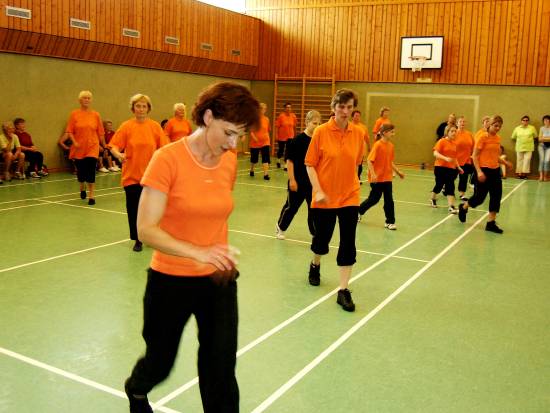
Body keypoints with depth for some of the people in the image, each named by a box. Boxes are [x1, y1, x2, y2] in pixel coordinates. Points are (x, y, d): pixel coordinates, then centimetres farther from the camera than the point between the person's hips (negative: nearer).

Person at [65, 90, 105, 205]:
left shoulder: (96, 115, 2)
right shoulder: (74, 114, 0)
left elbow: (100, 133, 6)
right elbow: (69, 131, -1)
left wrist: (104, 145, 8)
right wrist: (74, 142, -14)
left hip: (92, 147, -1)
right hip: (78, 148, 1)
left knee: (91, 171, -8)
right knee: (80, 170, 11)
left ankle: (91, 195, -2)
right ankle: (82, 188, 40)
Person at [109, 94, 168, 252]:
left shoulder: (155, 126, 1)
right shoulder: (126, 126, -2)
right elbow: (113, 146, -5)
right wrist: (118, 154, -25)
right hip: (131, 175, 0)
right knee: (134, 208, 3)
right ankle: (138, 240, 17)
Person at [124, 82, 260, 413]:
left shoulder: (229, 162, -1)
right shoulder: (168, 159, -18)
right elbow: (146, 229, -21)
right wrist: (199, 253, -33)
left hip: (218, 281, 4)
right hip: (171, 281, -3)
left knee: (221, 368, 6)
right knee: (161, 363, 17)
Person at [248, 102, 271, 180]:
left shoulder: (266, 119, 3)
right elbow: (250, 130, -7)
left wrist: (268, 137, 6)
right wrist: (254, 137, -19)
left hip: (265, 142, 2)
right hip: (255, 142, -2)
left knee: (266, 158, -11)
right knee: (254, 158, 12)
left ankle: (266, 174, -12)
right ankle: (251, 170, 38)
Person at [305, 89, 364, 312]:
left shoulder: (358, 133, -2)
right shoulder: (321, 132, -10)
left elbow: (356, 163, 10)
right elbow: (310, 164, -7)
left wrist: (351, 183, 8)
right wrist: (318, 191, -15)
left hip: (349, 196, 2)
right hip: (325, 197, -2)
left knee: (348, 243, -2)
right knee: (322, 237, 14)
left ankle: (343, 291, 7)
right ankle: (315, 265, 47)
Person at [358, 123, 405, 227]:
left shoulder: (391, 145, 5)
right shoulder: (378, 145, -15)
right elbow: (369, 160, -18)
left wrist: (398, 172, 12)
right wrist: (372, 174, -26)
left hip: (387, 177, 6)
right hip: (377, 178, -6)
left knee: (389, 199, 5)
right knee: (374, 199, 5)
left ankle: (390, 222, 12)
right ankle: (358, 211, 29)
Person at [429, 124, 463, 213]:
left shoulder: (455, 144, 9)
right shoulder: (442, 141, -8)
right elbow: (435, 153, -19)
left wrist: (458, 167, 12)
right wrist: (446, 158, -30)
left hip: (451, 168, 4)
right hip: (440, 167, -4)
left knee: (450, 187, -4)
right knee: (439, 185, 9)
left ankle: (451, 206, -9)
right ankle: (432, 199, 36)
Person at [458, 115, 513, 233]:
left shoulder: (498, 138, 9)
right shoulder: (483, 137, -10)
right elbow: (474, 156, -12)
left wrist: (505, 162, 2)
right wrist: (479, 171, -20)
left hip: (495, 170, 7)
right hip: (484, 170, -6)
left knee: (496, 196, 2)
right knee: (480, 197, 1)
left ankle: (491, 223, 10)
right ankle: (463, 207, 31)